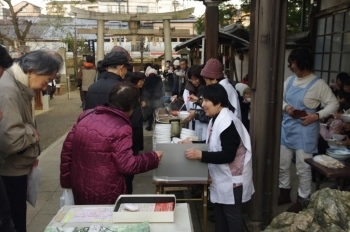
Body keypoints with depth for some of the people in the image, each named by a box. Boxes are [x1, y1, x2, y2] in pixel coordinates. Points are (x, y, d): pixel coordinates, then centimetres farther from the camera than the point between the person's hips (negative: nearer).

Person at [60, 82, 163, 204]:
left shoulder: (86, 115, 0)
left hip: (79, 188, 6)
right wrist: (153, 158, -6)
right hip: (105, 195, -6)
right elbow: (127, 165, -20)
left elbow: (67, 149, 5)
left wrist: (66, 181, 14)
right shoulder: (121, 128, -19)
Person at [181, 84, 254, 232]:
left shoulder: (227, 123, -26)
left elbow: (227, 155, -29)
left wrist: (200, 155, -31)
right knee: (219, 211, 21)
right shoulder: (216, 119, 5)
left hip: (232, 177, -9)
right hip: (221, 176, 10)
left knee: (231, 213, 7)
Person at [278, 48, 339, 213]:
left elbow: (334, 104, -7)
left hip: (304, 131, -6)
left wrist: (316, 116, -20)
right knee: (283, 164, 15)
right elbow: (280, 99, 13)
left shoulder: (318, 84, -11)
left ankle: (303, 200, 22)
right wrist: (286, 107, -9)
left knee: (303, 168, 4)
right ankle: (284, 193, 34)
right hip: (287, 128, 6)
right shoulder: (290, 80, 5)